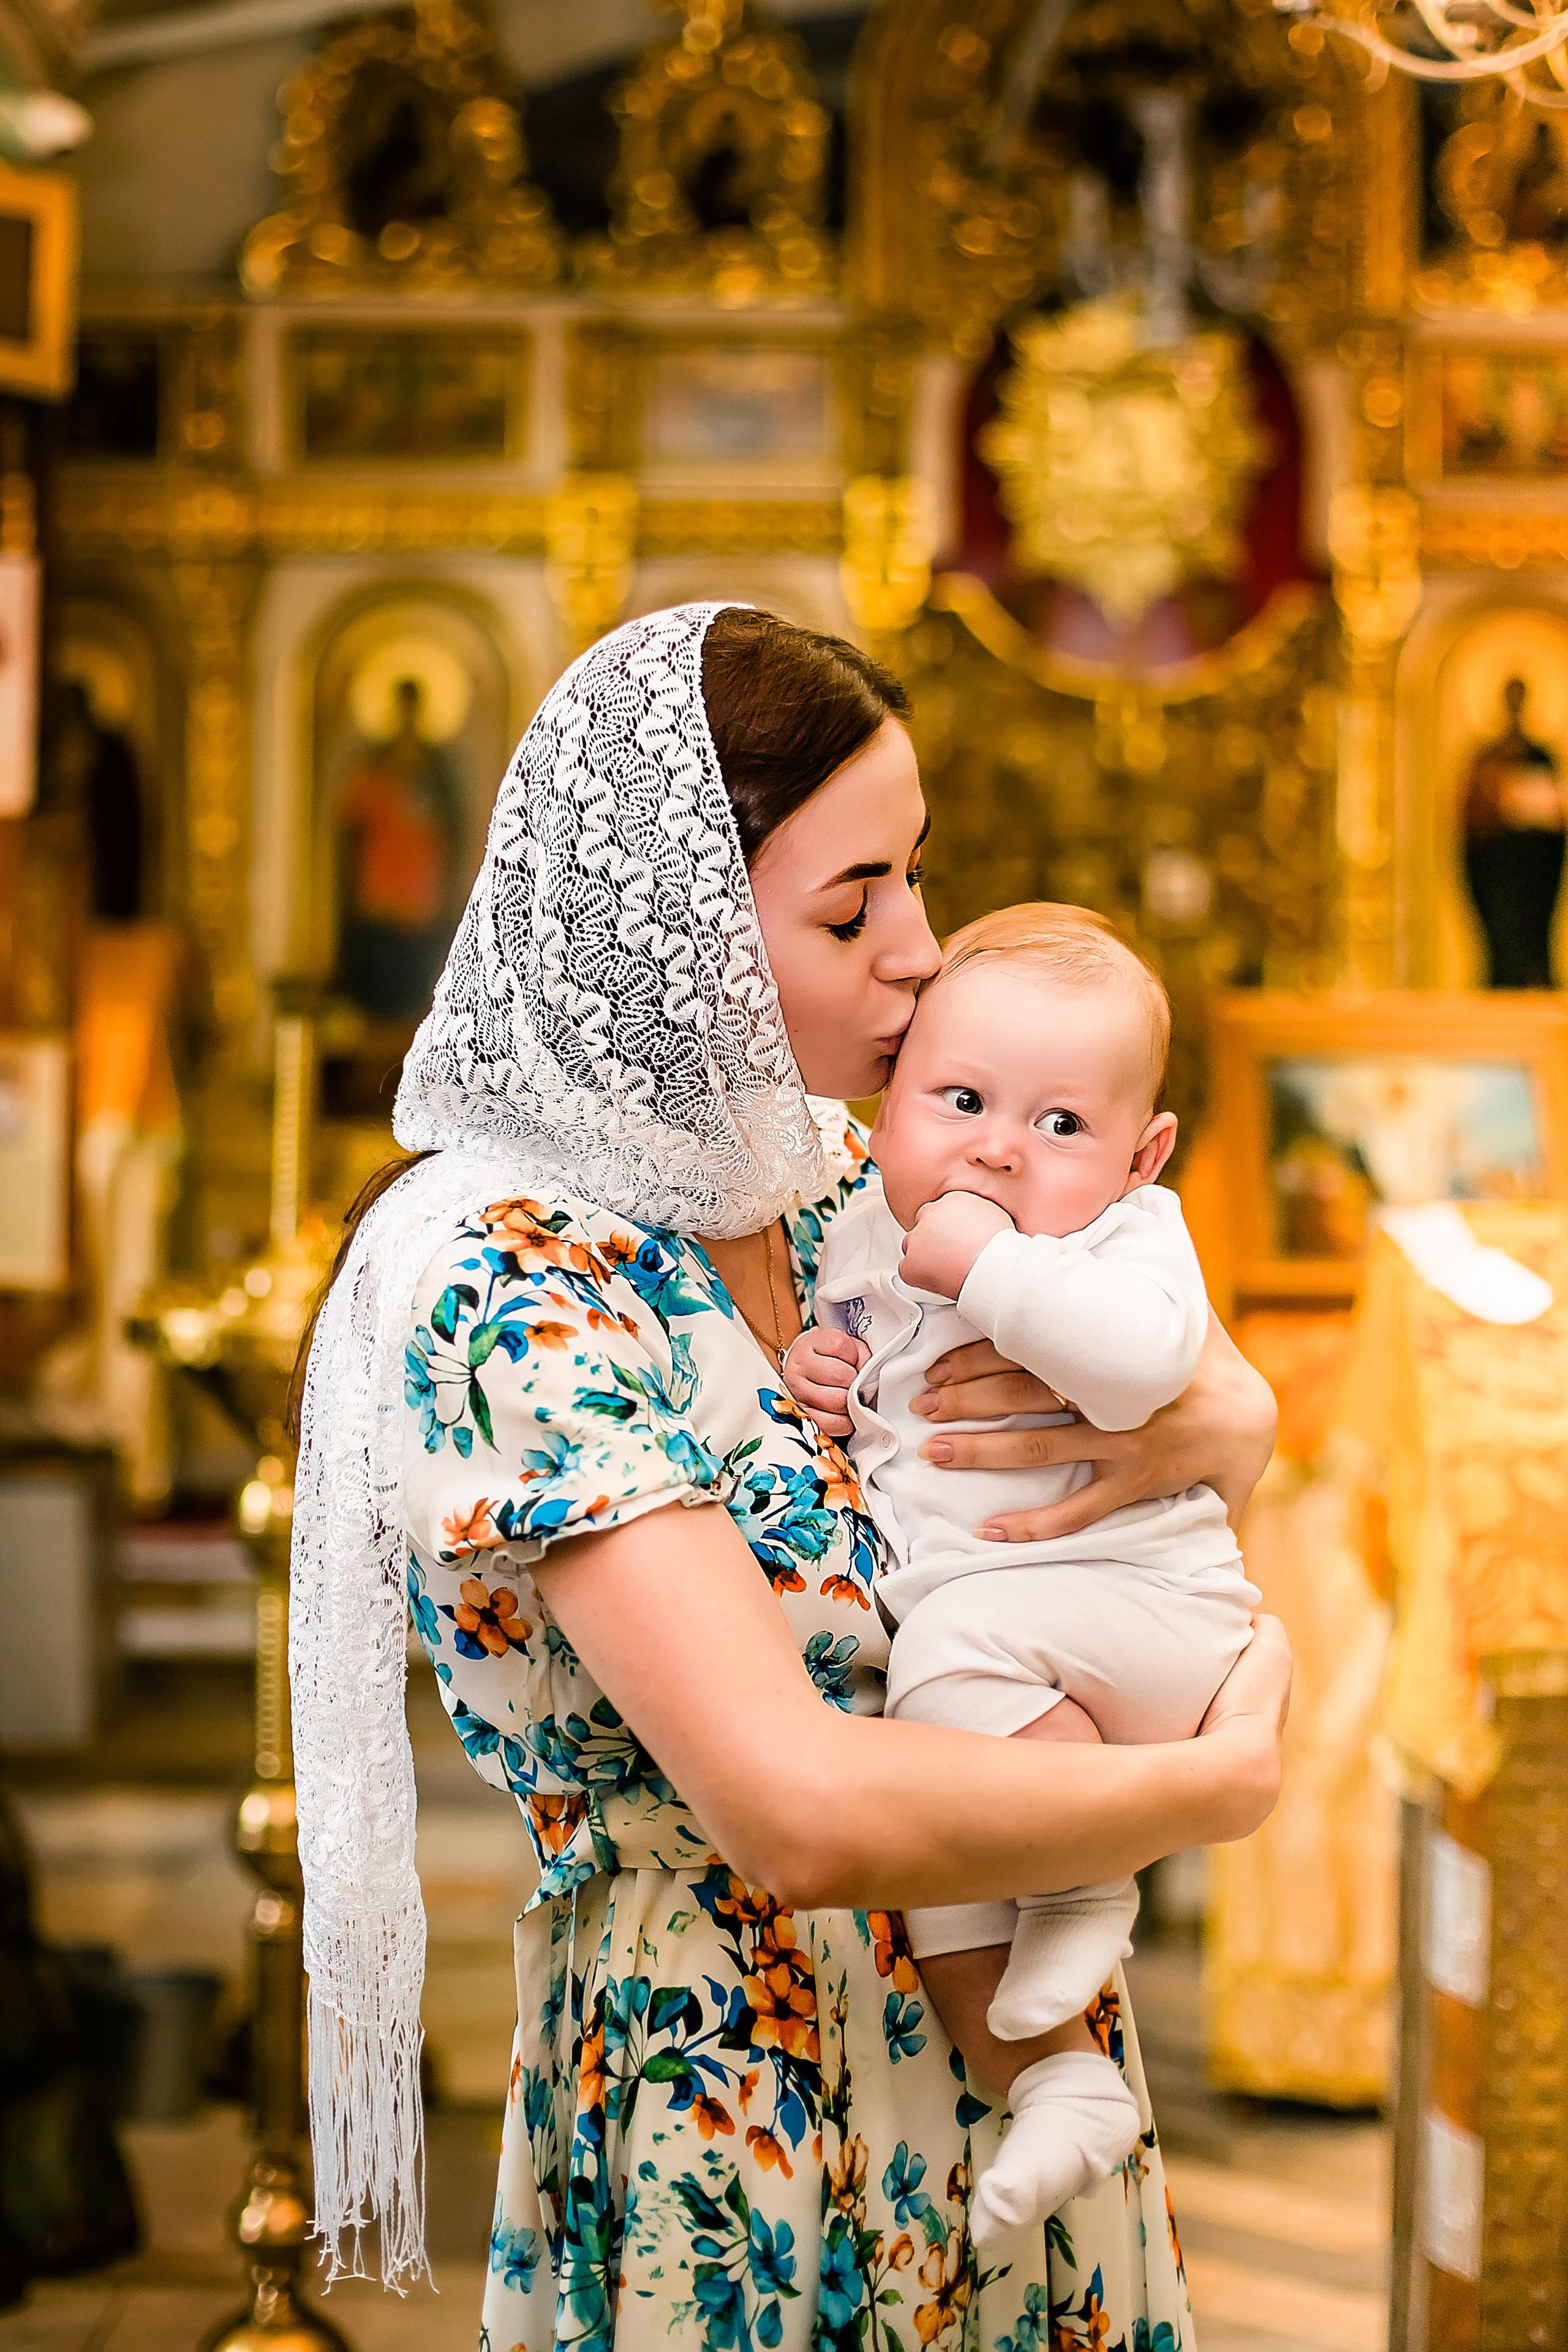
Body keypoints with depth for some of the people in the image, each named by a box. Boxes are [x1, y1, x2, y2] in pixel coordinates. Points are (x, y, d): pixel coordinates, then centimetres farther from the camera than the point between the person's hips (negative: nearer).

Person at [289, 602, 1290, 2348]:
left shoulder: (836, 1182, 1)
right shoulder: (507, 1289, -22)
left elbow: (1247, 1409, 10)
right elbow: (799, 1807, -30)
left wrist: (1203, 1431, -14)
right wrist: (1225, 1780, -18)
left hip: (1010, 2040, 7)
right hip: (737, 2133, -7)